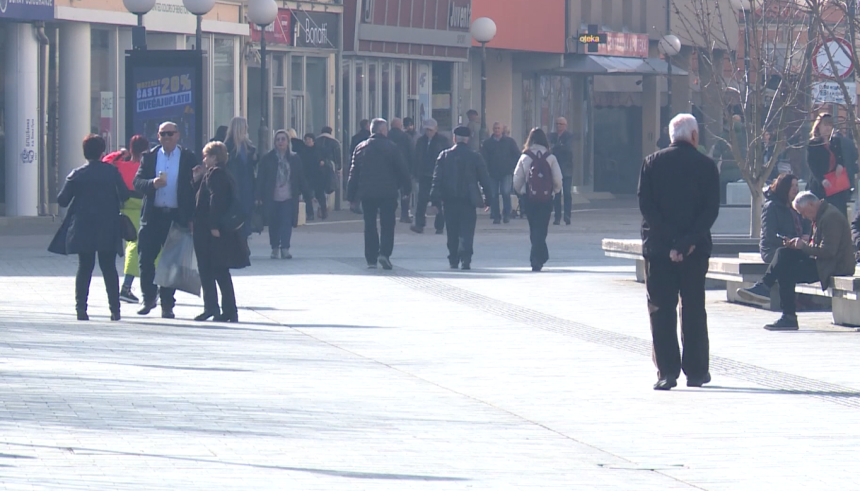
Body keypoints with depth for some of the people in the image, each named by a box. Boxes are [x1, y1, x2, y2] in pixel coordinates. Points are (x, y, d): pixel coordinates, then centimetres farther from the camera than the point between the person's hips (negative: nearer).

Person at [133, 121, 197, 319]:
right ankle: (149, 298, 15)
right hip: (152, 216, 2)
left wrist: (192, 217, -6)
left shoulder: (188, 158, 2)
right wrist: (153, 183, -19)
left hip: (177, 216, -2)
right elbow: (137, 182, 3)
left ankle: (167, 304, 8)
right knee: (146, 259, -2)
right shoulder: (149, 157, 8)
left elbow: (196, 187, 1)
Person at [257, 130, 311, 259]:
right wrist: (259, 196, -4)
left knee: (287, 223, -10)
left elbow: (301, 178, 9)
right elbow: (260, 178, 2)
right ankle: (275, 248, 17)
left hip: (289, 198, 0)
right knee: (273, 224, 6)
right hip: (271, 198, 0)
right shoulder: (267, 159, 2)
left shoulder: (294, 158, 6)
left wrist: (308, 194, 8)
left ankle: (285, 248, -10)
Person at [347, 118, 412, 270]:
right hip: (388, 193, -3)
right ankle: (384, 253, -17)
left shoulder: (360, 148, 6)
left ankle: (371, 259, 7)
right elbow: (401, 170, -2)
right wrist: (406, 187, 10)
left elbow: (354, 173, 7)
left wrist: (352, 195, 10)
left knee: (370, 226, 9)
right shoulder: (391, 147, -4)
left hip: (366, 193, 3)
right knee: (387, 225, 1)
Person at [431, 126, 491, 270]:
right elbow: (484, 178, 1)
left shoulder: (445, 155, 1)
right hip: (468, 199, -1)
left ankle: (453, 261, 13)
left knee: (452, 232, 11)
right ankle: (465, 260, -17)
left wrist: (436, 198, 1)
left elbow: (437, 177, -1)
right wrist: (488, 197, 8)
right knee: (466, 231, -3)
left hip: (450, 199, 1)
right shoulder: (475, 157, -1)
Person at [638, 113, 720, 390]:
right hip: (696, 249, 0)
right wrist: (688, 242, -10)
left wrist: (670, 242, -8)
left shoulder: (652, 163, 1)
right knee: (694, 310, 10)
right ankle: (695, 371, 13)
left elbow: (646, 205, -6)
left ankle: (667, 371, -4)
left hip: (658, 246, 0)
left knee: (661, 309, 3)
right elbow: (711, 210, -7)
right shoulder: (706, 166, 0)